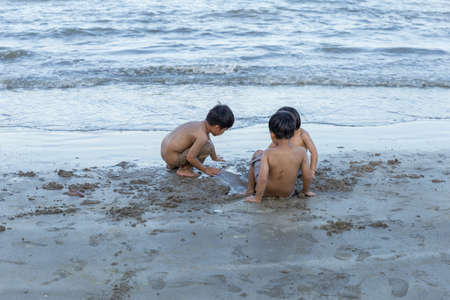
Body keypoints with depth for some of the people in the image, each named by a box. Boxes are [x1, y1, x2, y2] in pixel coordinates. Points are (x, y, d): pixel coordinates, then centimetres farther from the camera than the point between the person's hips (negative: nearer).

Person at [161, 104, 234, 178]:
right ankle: (184, 169, -6)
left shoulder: (203, 124, 5)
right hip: (172, 157, -9)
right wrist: (205, 169, -9)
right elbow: (190, 158, -23)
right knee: (207, 146, -17)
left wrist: (215, 158, 40)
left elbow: (209, 141, 25)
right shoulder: (202, 136, -23)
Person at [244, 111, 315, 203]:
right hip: (288, 193, 2)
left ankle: (250, 189, 35)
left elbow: (263, 178, -33)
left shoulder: (268, 153, -27)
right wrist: (306, 191, 6)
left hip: (268, 191, -2)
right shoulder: (301, 151, -21)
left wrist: (257, 198, -20)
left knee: (257, 154, 21)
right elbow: (308, 176, -13)